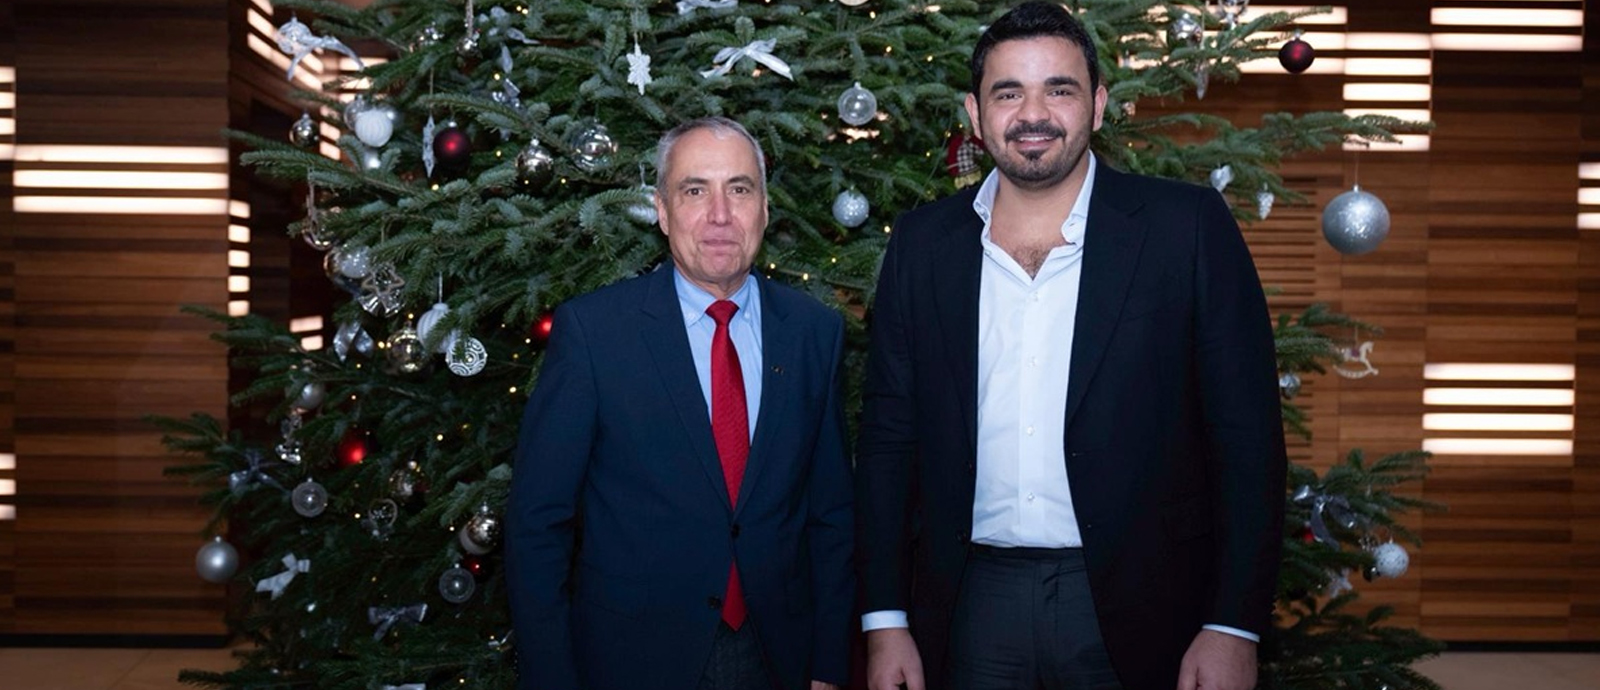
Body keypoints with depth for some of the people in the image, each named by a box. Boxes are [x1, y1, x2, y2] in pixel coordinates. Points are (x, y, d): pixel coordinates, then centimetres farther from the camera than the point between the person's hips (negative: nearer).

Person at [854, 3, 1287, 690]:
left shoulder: (1189, 227, -4)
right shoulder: (922, 241, 4)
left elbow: (1248, 436, -4)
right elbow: (887, 436, 6)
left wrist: (1234, 627, -8)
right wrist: (885, 622, 2)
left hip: (1137, 608, -2)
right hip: (971, 603, 2)